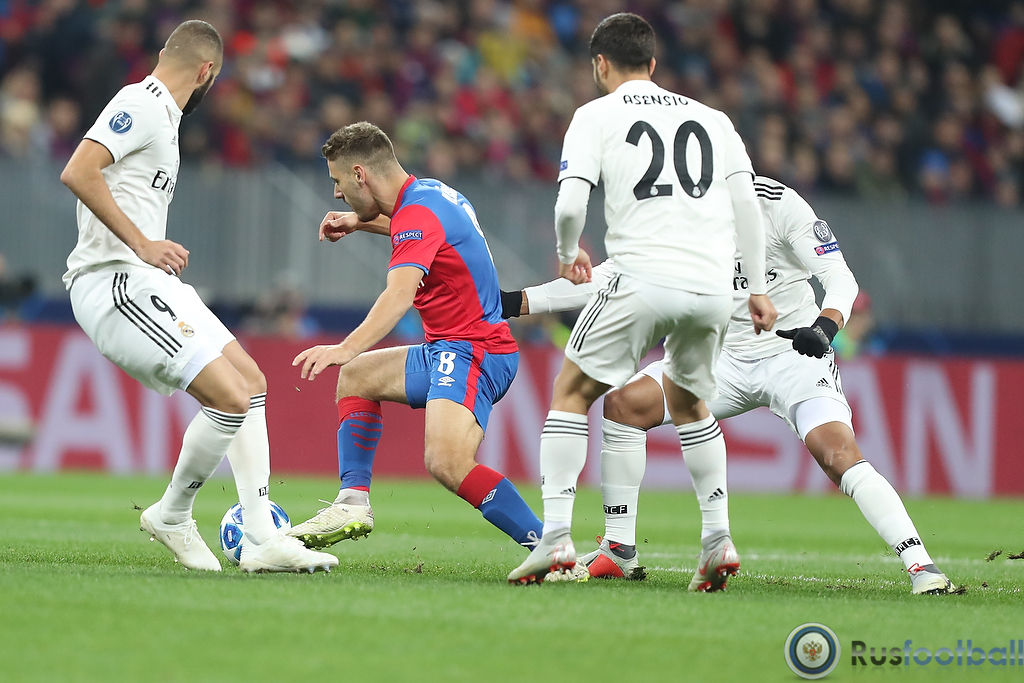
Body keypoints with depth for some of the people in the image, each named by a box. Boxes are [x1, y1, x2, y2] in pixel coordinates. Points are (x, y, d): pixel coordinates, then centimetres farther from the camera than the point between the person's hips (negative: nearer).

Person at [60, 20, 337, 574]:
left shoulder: (158, 112, 20)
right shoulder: (141, 105, -11)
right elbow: (77, 173, -24)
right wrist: (142, 245, -21)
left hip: (147, 281, 11)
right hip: (115, 284, -11)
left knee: (251, 381, 11)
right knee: (229, 398, -18)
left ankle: (262, 539, 10)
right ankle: (171, 517, 3)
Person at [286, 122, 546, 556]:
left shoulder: (417, 214, -18)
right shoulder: (430, 192, 12)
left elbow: (400, 295, -35)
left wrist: (346, 348, -47)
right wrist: (362, 222, 34)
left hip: (471, 353, -11)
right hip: (447, 352, 11)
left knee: (447, 464, -30)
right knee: (356, 376, 24)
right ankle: (353, 503, 13)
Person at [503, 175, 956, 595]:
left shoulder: (777, 204, -17)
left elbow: (840, 279, -17)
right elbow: (605, 280, 1)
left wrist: (825, 327, -39)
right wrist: (514, 303, -6)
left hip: (794, 356, -5)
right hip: (727, 361, 5)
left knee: (841, 456, -26)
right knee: (624, 402, -9)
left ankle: (921, 567, -23)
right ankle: (619, 551, 0)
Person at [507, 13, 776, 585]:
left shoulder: (596, 116, 7)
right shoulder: (710, 119, 18)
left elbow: (570, 205, -5)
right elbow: (747, 203, 12)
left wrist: (568, 254, 15)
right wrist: (758, 289, 16)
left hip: (644, 280, -4)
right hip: (714, 289, 4)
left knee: (572, 394, 10)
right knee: (688, 403, 26)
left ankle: (556, 534, -2)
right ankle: (720, 542, 17)